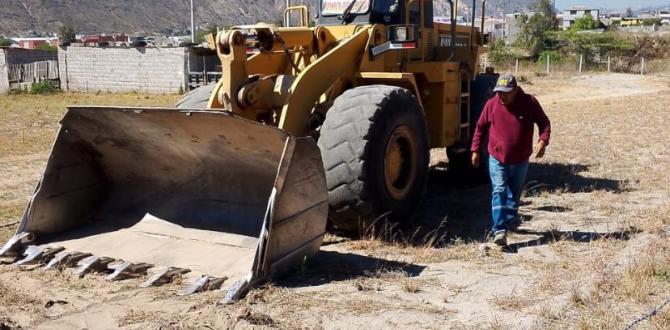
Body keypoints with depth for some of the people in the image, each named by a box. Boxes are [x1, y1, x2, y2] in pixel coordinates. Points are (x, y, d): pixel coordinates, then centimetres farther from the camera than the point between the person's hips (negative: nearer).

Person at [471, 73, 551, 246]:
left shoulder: (530, 102, -8)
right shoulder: (491, 104, -5)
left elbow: (544, 123, -1)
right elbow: (480, 127, 7)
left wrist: (543, 141, -19)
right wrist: (475, 150, 7)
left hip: (520, 161, 1)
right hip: (497, 160, -1)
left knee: (514, 195, 14)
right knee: (499, 192, -14)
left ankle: (507, 224, 32)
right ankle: (499, 230, -19)